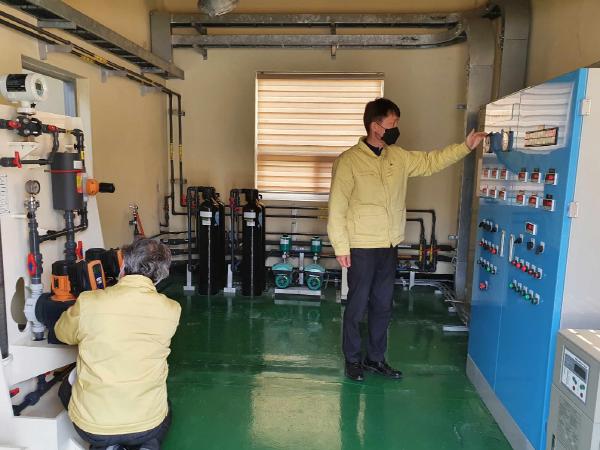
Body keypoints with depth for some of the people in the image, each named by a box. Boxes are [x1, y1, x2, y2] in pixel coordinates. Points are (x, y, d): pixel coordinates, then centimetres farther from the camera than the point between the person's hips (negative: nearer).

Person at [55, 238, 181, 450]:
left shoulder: (88, 303, -16)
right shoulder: (171, 311, -13)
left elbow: (63, 334, 6)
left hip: (91, 426, 0)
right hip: (148, 425, 1)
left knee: (66, 388, 33)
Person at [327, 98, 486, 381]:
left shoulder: (398, 156, 7)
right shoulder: (349, 161, -12)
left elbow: (431, 161, 17)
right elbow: (337, 207, -13)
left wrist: (465, 146, 7)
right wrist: (341, 247, -14)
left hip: (390, 246, 6)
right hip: (362, 248, -6)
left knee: (383, 305, 15)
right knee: (357, 305, 5)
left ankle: (376, 358, 31)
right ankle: (352, 359, 24)